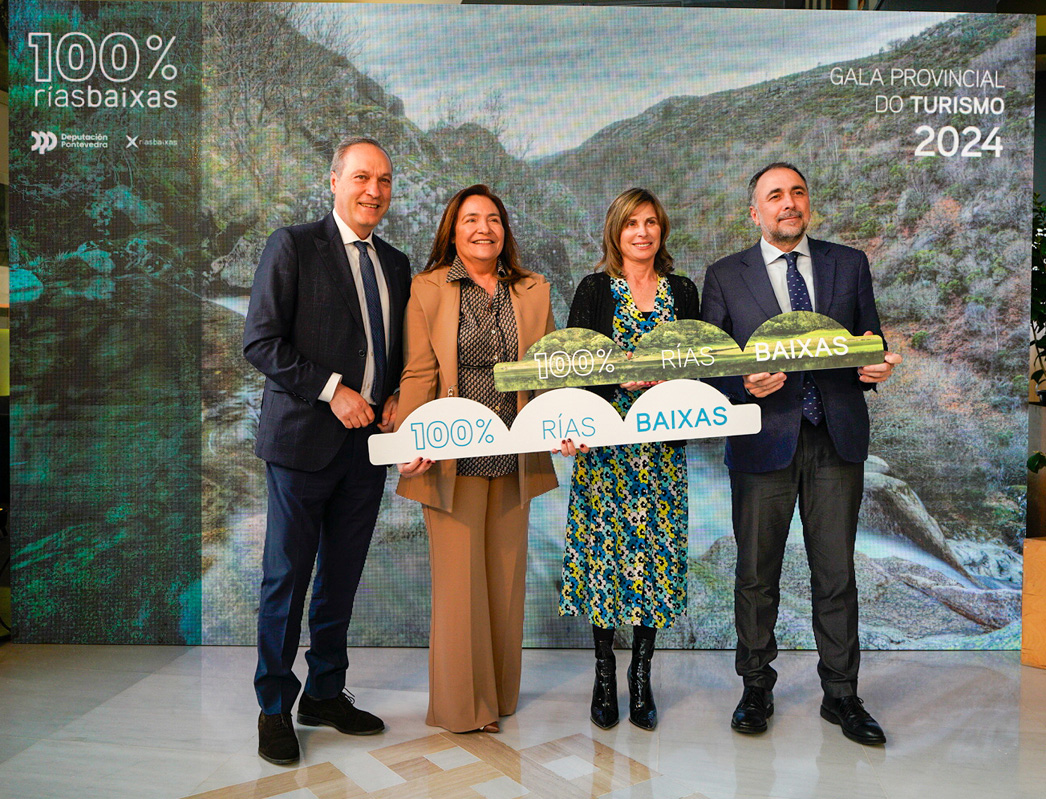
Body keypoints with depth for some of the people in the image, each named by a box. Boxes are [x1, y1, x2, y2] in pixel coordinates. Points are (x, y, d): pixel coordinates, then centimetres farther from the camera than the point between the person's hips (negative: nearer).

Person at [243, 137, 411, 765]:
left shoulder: (396, 264, 14)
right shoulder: (294, 245, -3)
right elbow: (261, 341, -10)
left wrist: (396, 398, 1)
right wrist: (332, 390, -17)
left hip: (369, 441, 5)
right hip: (305, 437, -5)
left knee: (343, 577, 13)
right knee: (287, 576, 4)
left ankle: (326, 694, 29)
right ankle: (275, 707, 20)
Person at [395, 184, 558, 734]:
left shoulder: (533, 292, 10)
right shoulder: (428, 290, 2)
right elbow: (418, 375, -3)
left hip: (515, 459, 3)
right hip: (454, 459, -3)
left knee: (506, 576, 12)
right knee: (459, 579, 3)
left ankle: (499, 693, 30)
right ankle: (461, 704, 20)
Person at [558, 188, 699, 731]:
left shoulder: (682, 292, 11)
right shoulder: (595, 290, 3)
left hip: (662, 443, 2)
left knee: (654, 545, 3)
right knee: (604, 545, 1)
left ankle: (642, 677, 16)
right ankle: (604, 674, 16)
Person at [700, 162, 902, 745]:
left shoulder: (851, 264, 11)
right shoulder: (726, 275, 6)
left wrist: (877, 367, -10)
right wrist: (745, 383, -17)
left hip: (838, 440, 2)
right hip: (765, 439, -1)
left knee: (837, 573, 8)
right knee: (756, 575, 7)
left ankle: (841, 694, 24)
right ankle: (756, 690, 25)